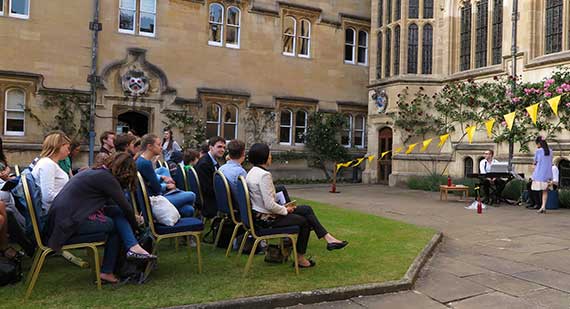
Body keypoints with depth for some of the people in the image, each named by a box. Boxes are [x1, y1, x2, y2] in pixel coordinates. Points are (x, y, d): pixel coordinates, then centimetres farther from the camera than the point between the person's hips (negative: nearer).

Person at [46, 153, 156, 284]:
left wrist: (132, 217, 24)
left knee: (117, 212, 2)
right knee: (115, 225, -2)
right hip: (71, 221, -9)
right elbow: (126, 207, -7)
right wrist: (135, 226, 10)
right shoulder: (107, 178, -11)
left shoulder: (95, 172, 17)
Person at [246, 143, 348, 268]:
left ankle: (328, 238, 10)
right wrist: (285, 210, -8)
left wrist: (282, 207, 9)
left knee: (307, 209, 9)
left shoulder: (252, 172, 8)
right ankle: (300, 259, 24)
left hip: (259, 214, 9)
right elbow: (269, 205, -26)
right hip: (266, 218, -9)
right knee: (303, 221, 9)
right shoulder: (264, 175, -24)